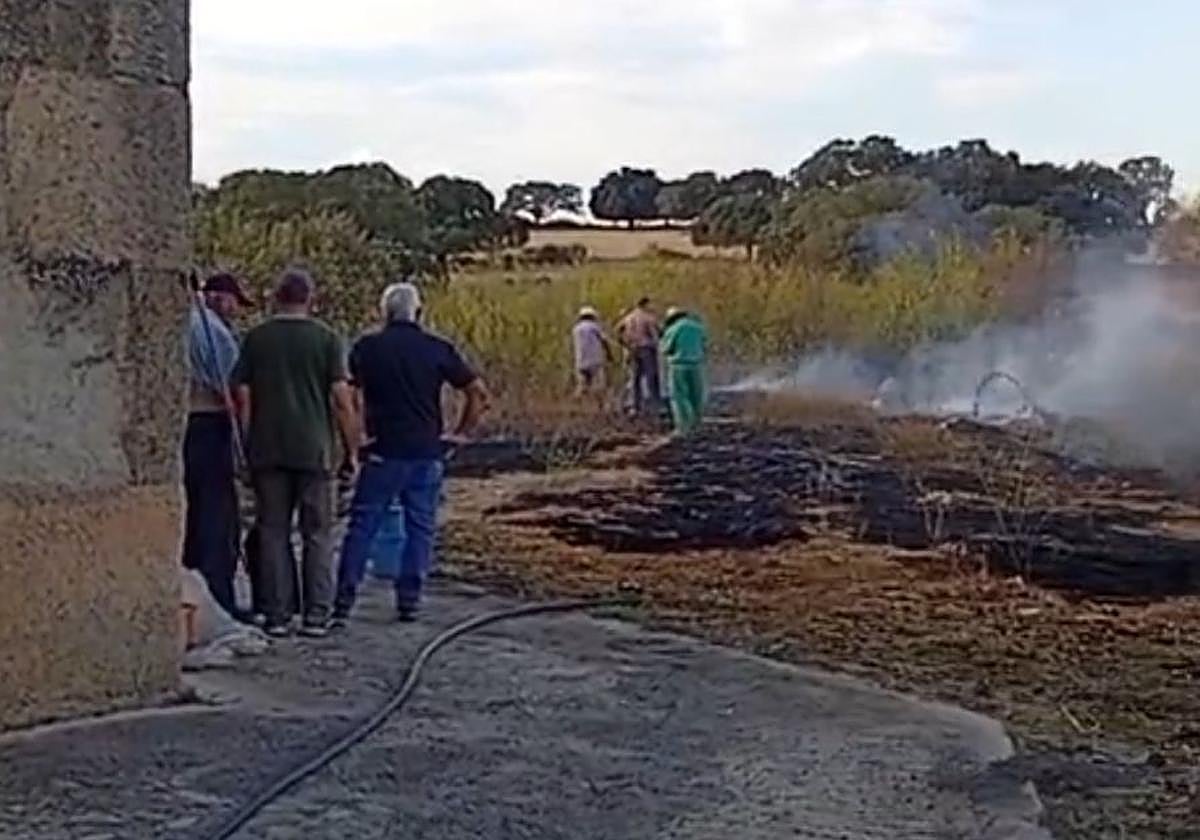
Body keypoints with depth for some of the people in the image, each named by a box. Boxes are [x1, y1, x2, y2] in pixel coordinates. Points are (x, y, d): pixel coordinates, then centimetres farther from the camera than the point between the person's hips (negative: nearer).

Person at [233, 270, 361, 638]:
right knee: (317, 533, 5)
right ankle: (316, 615, 3)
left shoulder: (256, 338, 5)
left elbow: (243, 396, 2)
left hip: (268, 451, 2)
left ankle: (277, 615, 7)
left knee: (273, 532, 7)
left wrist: (249, 444, 10)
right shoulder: (326, 338, -1)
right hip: (314, 450, -2)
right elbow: (342, 399, -6)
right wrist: (352, 450, 0)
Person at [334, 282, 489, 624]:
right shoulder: (438, 349, 3)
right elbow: (479, 393, 1)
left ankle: (344, 602, 0)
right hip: (427, 454, 1)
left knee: (362, 526, 3)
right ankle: (409, 601, 8)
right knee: (420, 528, 9)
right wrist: (461, 432, 9)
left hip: (383, 452, -1)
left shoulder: (367, 348, 0)